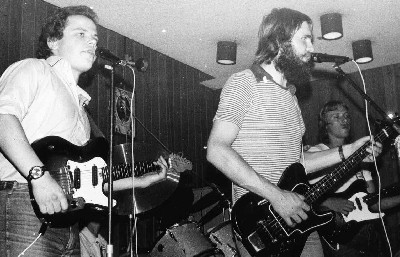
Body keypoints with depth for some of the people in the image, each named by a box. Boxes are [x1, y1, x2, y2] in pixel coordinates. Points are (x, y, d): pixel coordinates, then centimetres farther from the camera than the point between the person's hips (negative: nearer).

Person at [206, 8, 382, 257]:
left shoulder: (289, 94, 16)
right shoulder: (243, 84, -9)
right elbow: (217, 150, -20)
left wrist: (347, 152, 9)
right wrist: (276, 195, -22)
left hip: (297, 216, 7)